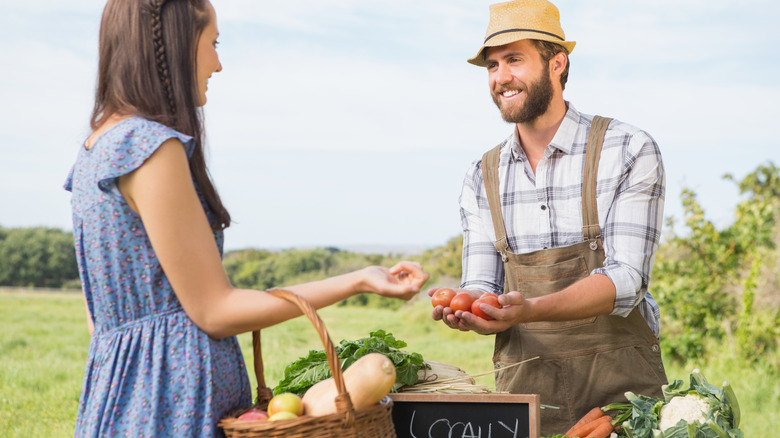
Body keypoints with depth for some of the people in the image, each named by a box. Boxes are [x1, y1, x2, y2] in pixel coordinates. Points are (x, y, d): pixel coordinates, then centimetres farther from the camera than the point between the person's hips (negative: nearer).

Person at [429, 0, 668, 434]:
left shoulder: (630, 150, -4)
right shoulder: (482, 179, 9)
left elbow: (624, 279, -12)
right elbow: (482, 286, 8)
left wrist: (528, 310, -28)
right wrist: (466, 308, -17)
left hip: (619, 381, -2)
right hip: (524, 382, 3)